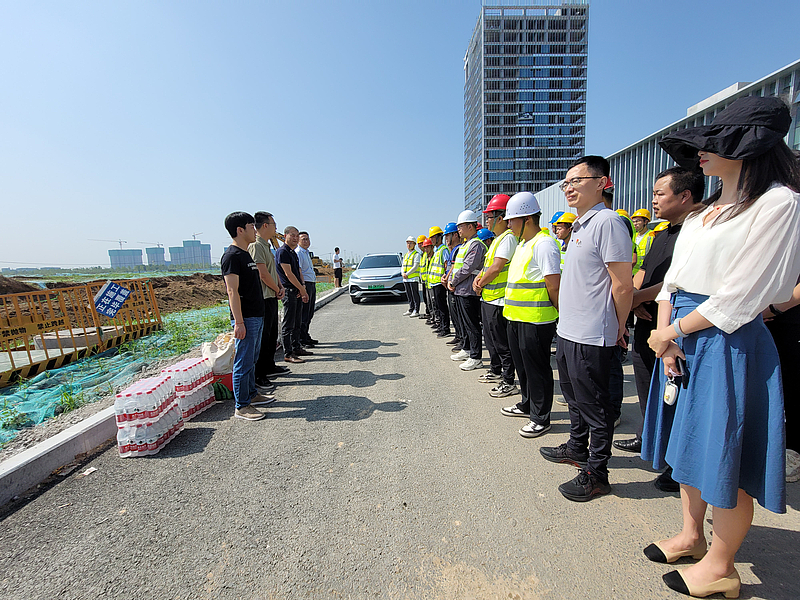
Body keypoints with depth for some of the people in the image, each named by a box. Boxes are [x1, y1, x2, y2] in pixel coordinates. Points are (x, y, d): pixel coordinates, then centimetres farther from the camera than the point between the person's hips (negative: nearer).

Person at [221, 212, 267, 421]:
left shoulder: (245, 254, 16)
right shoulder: (232, 256, -14)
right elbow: (232, 291, -19)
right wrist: (239, 322, -22)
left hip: (256, 316, 10)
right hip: (245, 318, -10)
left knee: (252, 359, 18)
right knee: (243, 363, -2)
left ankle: (251, 394, 32)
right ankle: (241, 406, 8)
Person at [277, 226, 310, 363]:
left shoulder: (293, 253, 18)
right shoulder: (282, 251, -11)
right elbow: (288, 274, -17)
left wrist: (302, 287, 2)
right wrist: (302, 289, -13)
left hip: (297, 291, 10)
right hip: (289, 291, -9)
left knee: (297, 322, 16)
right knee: (288, 324, -5)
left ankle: (296, 348, 27)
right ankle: (288, 354, 0)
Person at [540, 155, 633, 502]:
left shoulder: (607, 221, -15)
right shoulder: (580, 225, 14)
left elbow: (623, 285, -17)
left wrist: (617, 330, -8)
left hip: (591, 336, -10)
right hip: (567, 330, 10)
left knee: (594, 407, 5)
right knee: (574, 396, 23)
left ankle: (596, 473, 22)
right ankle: (577, 448, 42)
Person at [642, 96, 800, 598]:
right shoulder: (704, 210, 14)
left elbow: (740, 296, -17)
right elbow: (674, 278, 9)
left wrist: (672, 331, -11)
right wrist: (664, 334, -3)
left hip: (728, 344, -8)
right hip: (681, 338, 8)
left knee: (723, 457, 5)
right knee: (689, 442, 18)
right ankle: (692, 535, 37)